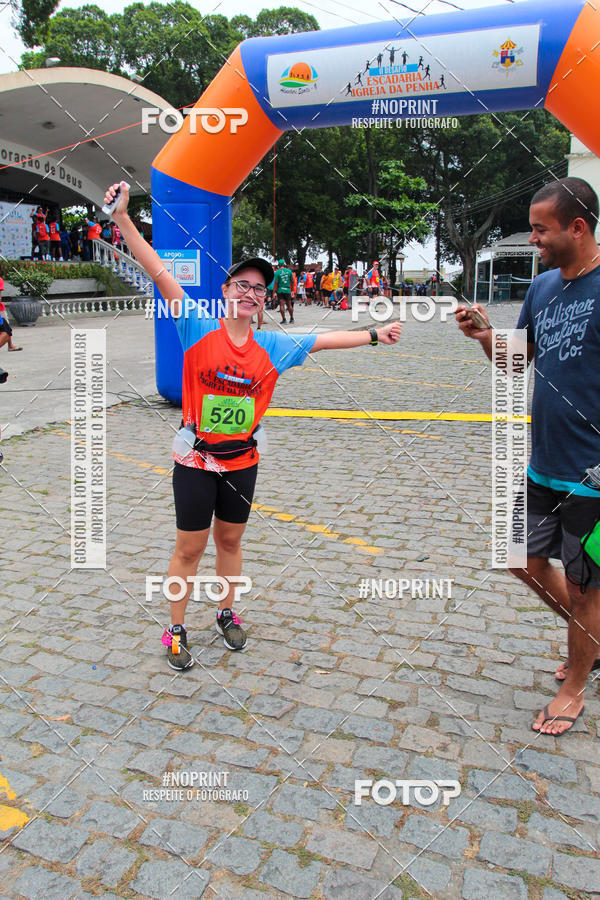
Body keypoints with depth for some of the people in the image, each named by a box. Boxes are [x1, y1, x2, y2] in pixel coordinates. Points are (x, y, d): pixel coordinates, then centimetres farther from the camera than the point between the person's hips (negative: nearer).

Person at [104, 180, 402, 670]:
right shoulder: (198, 327, -10)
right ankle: (177, 630, 25)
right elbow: (158, 271, -15)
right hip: (196, 460, -3)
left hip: (243, 461, 3)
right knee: (190, 549, 7)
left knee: (230, 540, 19)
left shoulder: (273, 346, 0)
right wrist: (123, 217, -22)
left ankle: (227, 614, 40)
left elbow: (323, 339, 12)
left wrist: (372, 335, 17)